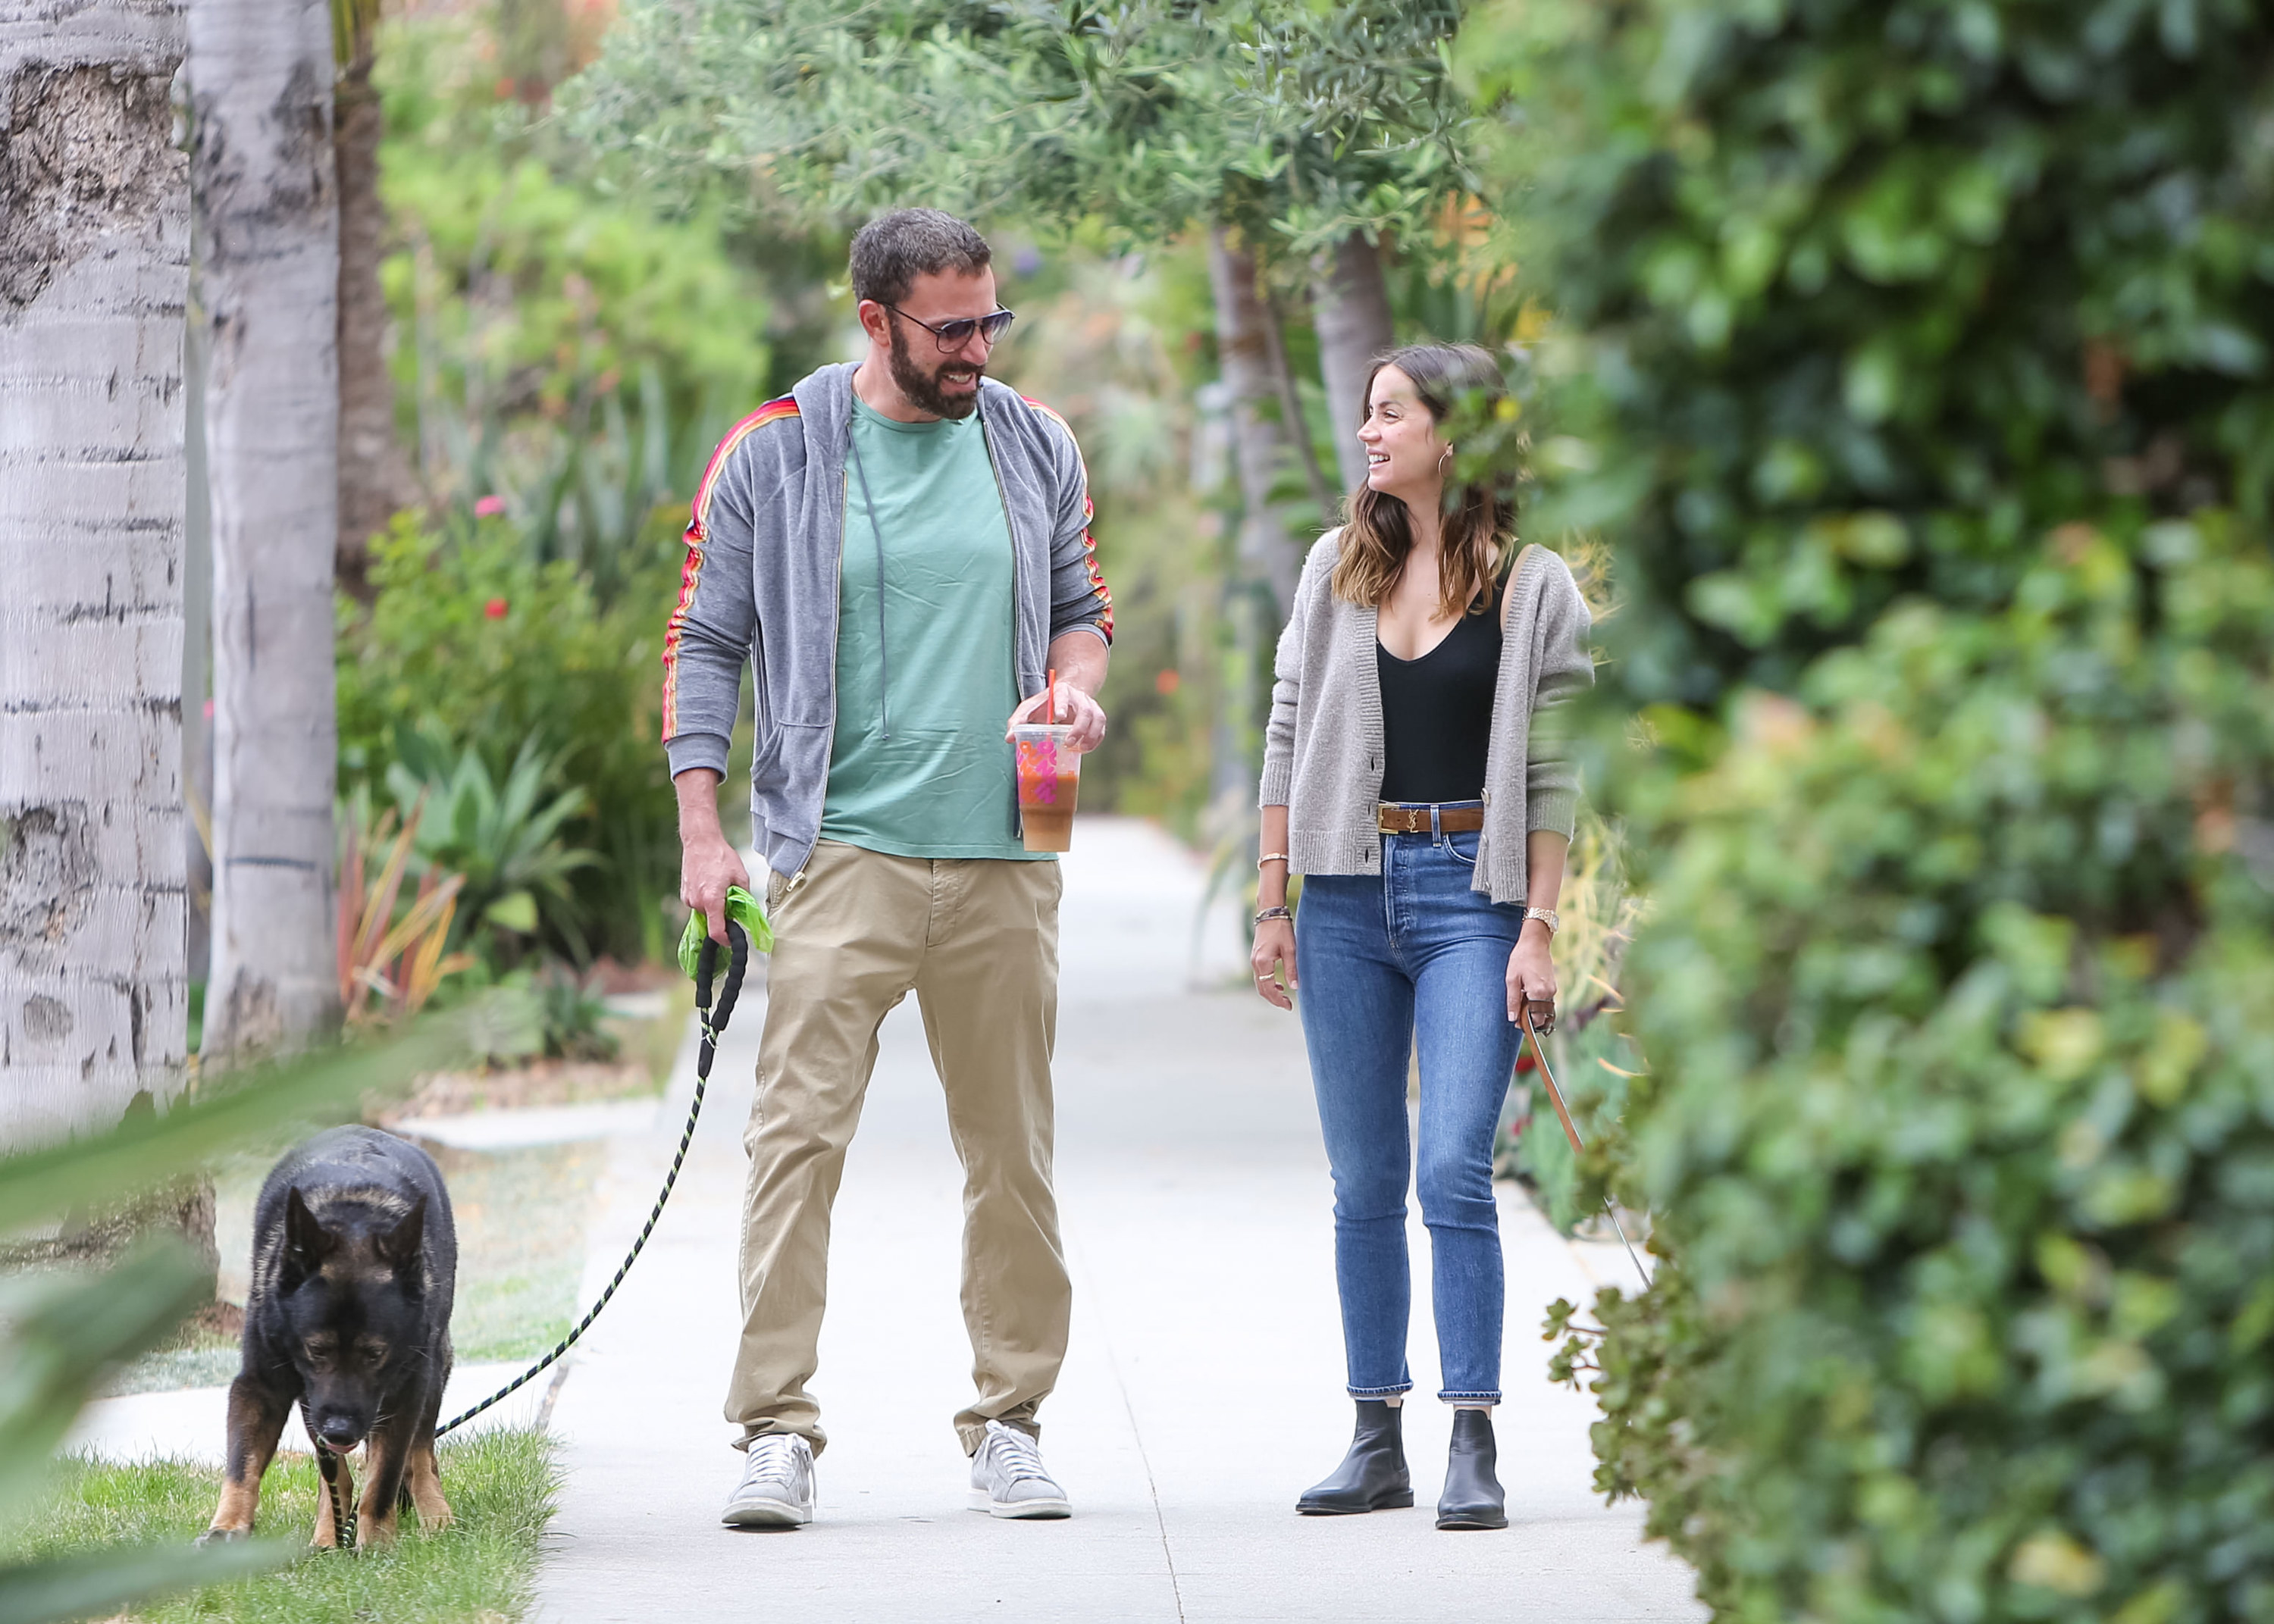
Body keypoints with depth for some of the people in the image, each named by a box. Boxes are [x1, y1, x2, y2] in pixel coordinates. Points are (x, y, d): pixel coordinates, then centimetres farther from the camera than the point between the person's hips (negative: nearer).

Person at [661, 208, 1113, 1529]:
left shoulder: (1037, 448, 10)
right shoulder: (772, 455, 1)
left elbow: (1082, 605, 21)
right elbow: (706, 642, 3)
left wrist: (1076, 682, -3)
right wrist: (702, 832, -5)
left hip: (1004, 859, 3)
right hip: (841, 853, -3)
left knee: (1014, 1147, 7)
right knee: (799, 1133, -11)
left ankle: (1011, 1419, 17)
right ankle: (779, 1430, -9)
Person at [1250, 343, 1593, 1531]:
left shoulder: (1533, 586, -1)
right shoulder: (1337, 566, 10)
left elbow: (1553, 773, -2)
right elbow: (1288, 736, 12)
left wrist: (1539, 929, -8)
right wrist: (1272, 904, 7)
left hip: (1472, 896, -4)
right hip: (1349, 894, 4)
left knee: (1453, 1172, -13)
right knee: (1363, 1184, 6)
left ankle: (1473, 1448, -9)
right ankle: (1376, 1440, 12)